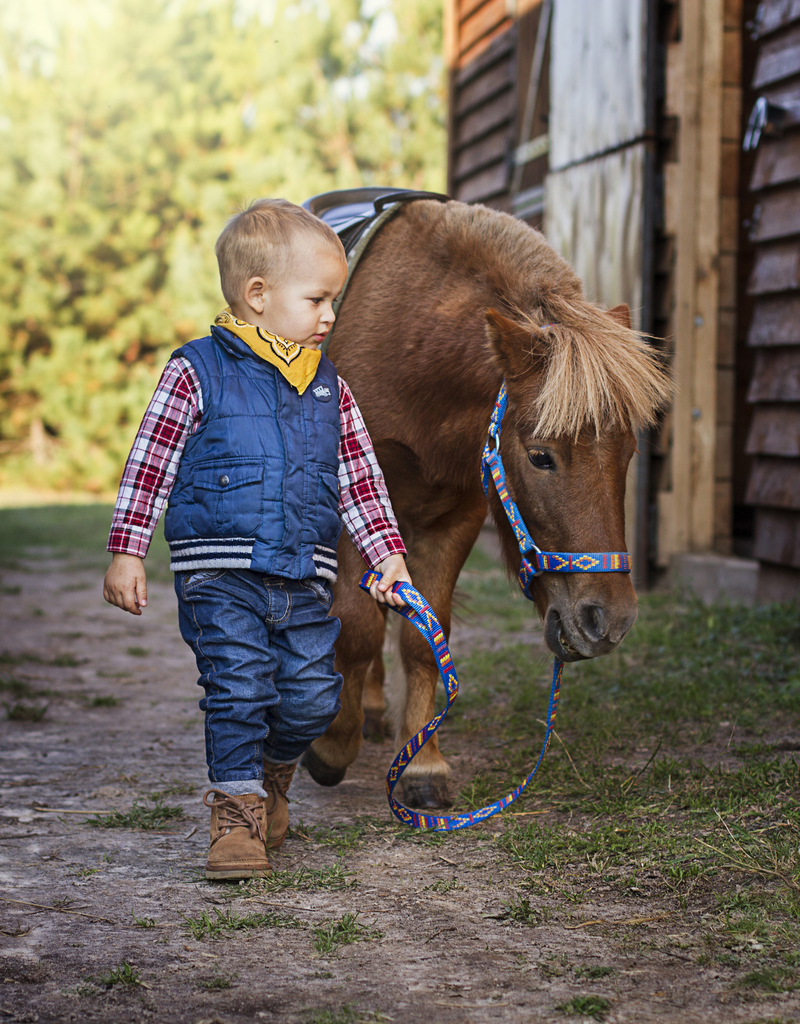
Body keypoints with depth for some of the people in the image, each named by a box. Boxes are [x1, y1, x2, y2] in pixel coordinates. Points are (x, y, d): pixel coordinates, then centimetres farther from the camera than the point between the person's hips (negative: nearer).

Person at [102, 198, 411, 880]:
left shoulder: (330, 389, 12)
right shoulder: (198, 373, -3)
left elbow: (360, 480, 17)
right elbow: (149, 465, -2)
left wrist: (387, 552, 8)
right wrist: (126, 552, -4)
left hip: (305, 578, 5)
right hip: (221, 577, -4)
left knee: (313, 695, 3)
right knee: (238, 688, -10)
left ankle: (272, 775, 32)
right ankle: (237, 814, 5)